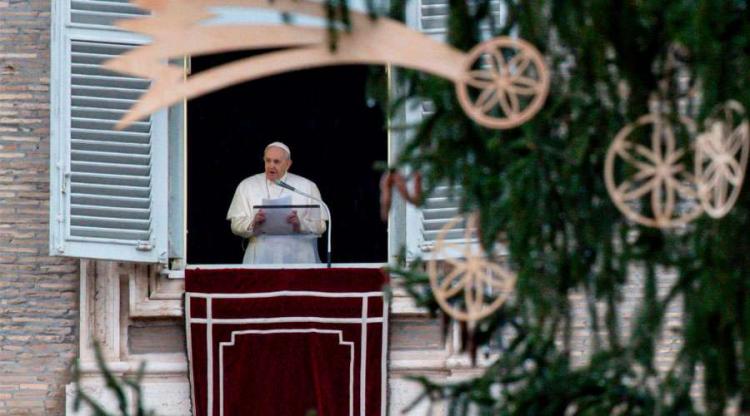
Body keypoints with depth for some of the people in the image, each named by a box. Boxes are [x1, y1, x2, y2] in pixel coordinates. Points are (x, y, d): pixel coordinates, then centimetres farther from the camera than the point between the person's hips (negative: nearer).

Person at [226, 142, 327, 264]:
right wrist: (253, 223, -14)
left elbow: (320, 226, 5)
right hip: (261, 257, 0)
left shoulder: (307, 186, 10)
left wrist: (300, 224, -14)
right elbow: (236, 226, 5)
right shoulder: (246, 186, 11)